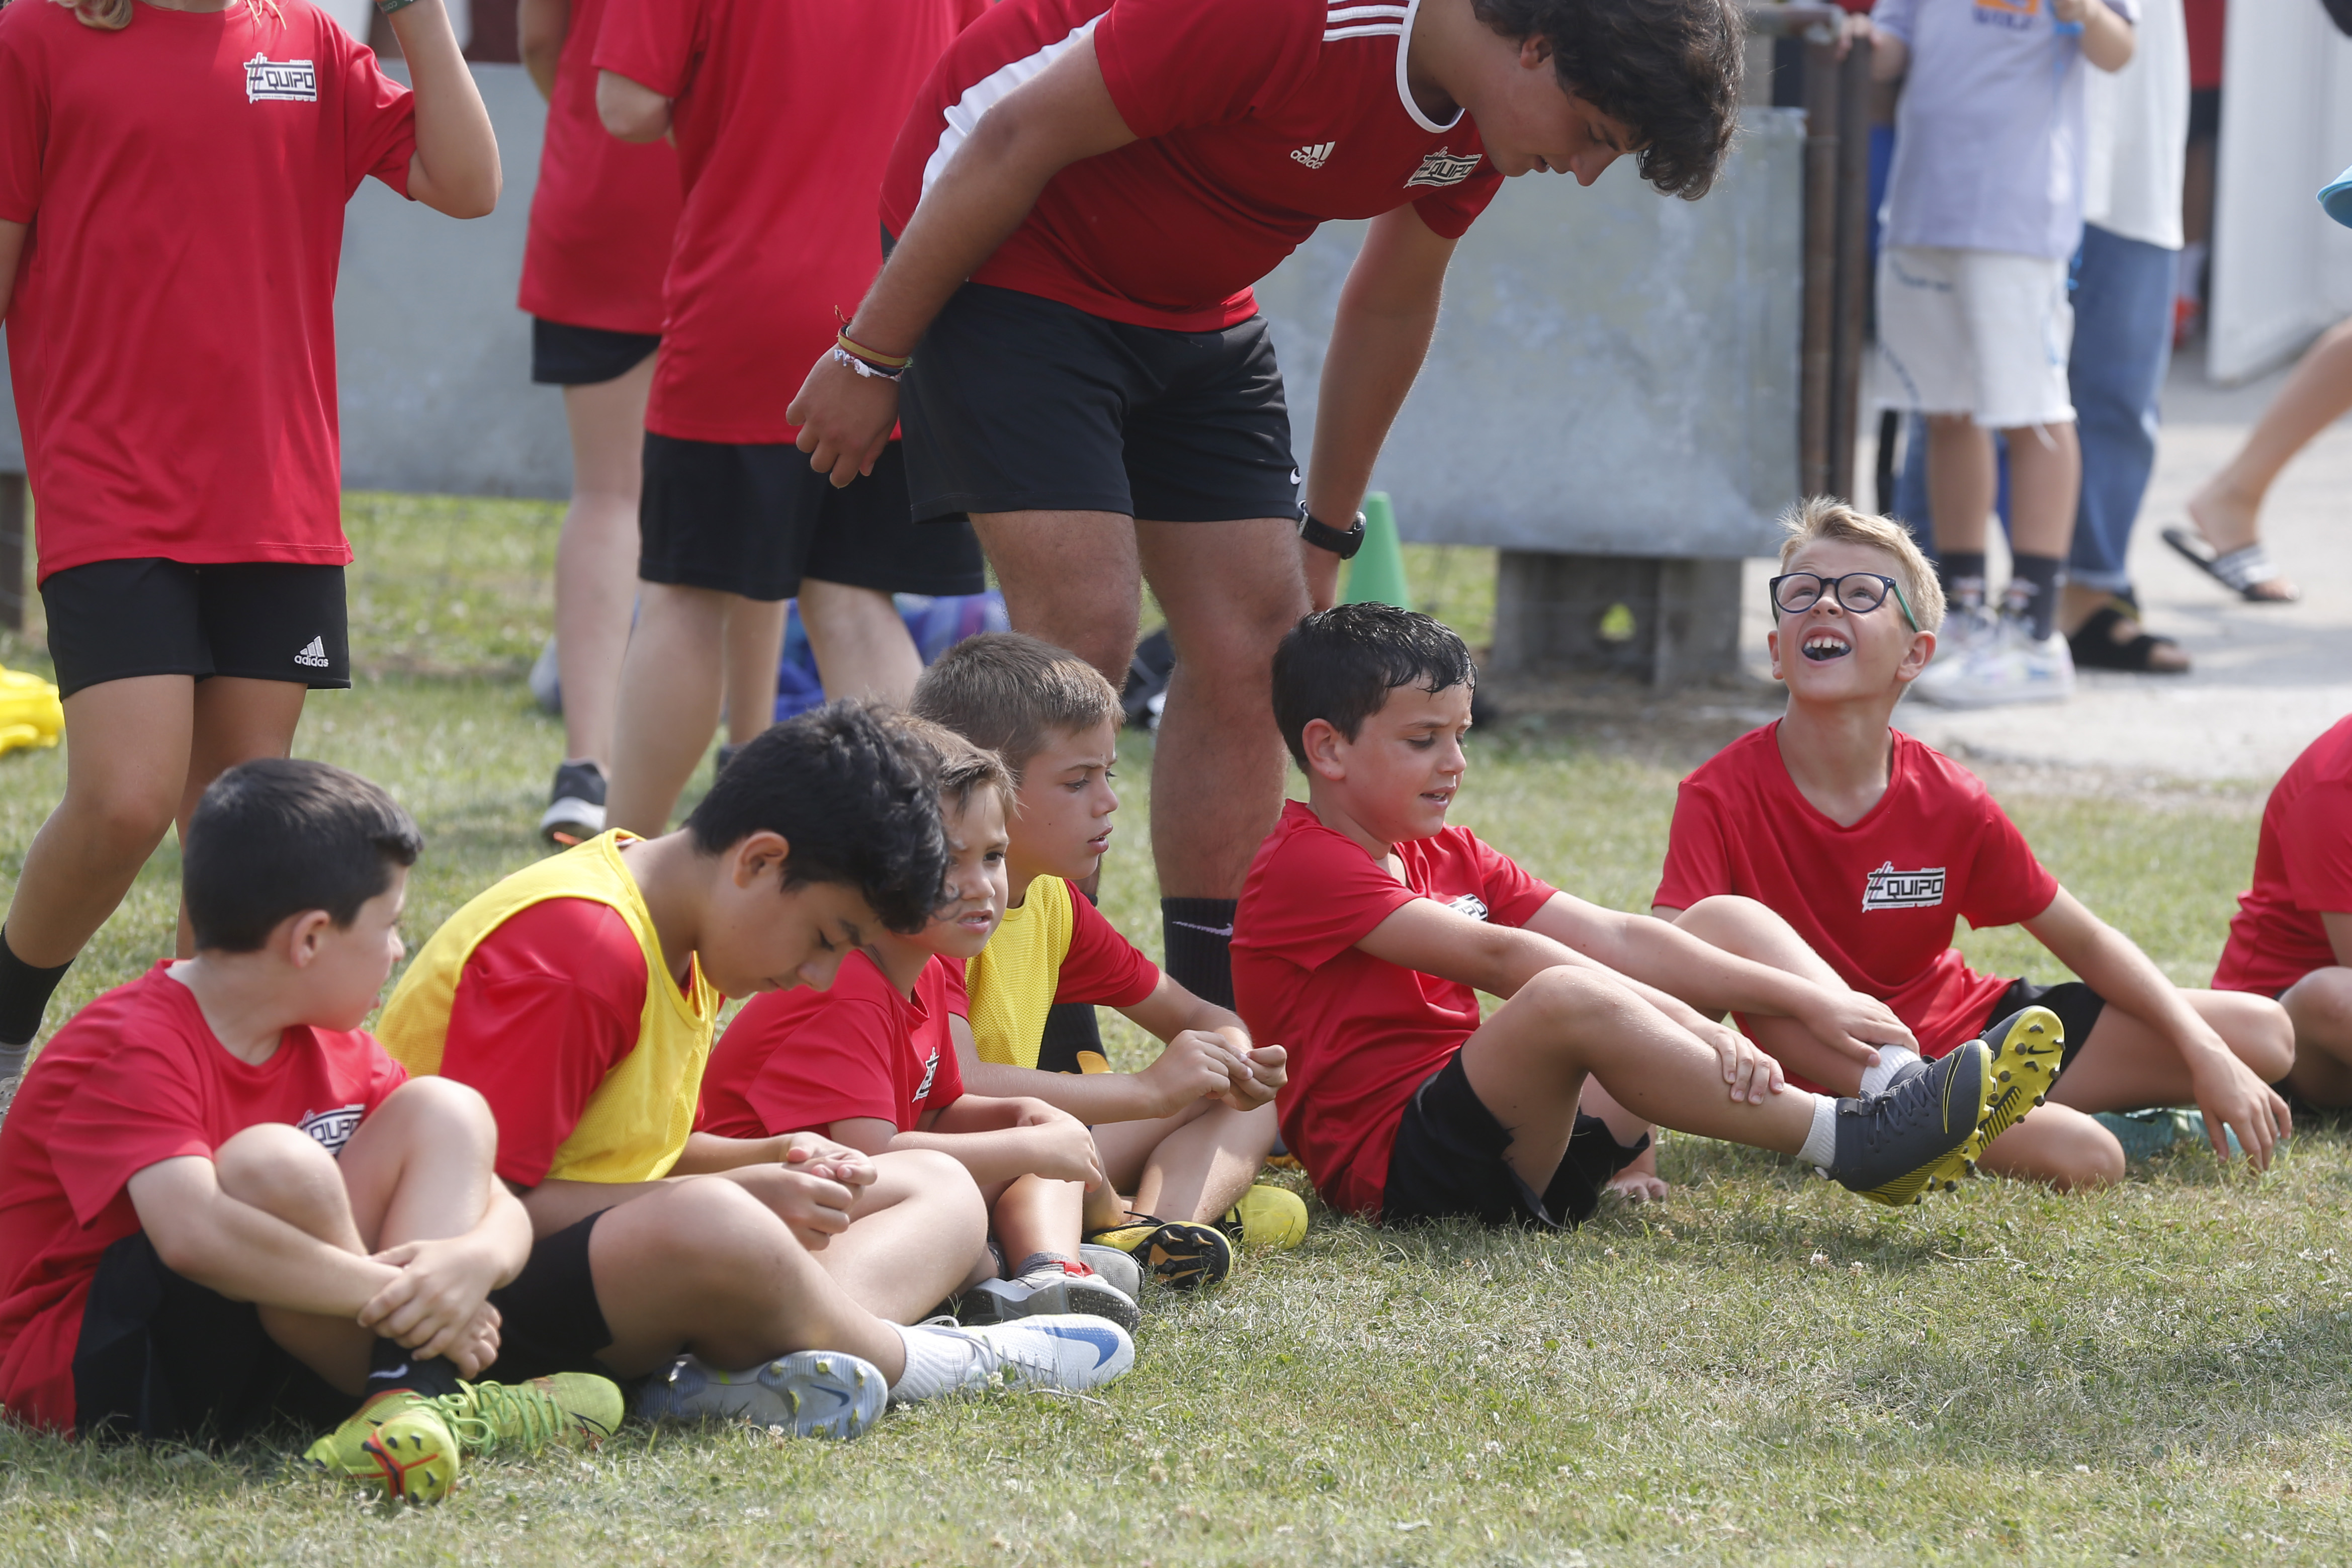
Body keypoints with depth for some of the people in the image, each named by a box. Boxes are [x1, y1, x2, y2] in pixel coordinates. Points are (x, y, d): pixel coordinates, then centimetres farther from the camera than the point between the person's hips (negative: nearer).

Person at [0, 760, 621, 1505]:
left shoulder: (333, 1048, 6)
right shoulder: (132, 1051, -21)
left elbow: (503, 1211, 3)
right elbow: (192, 1232, -39)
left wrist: (473, 1259, -23)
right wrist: (401, 1299, -34)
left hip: (256, 1349, 8)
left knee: (444, 1112, -3)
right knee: (273, 1164, -34)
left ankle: (411, 1400, -25)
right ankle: (426, 1385, -15)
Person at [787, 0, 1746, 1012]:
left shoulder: (1481, 120, -8)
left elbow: (1391, 304, 11)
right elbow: (1016, 141, -25)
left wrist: (1325, 535, 18)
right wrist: (871, 356, -16)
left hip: (1188, 304, 8)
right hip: (1007, 260, -8)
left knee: (1257, 643, 0)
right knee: (1082, 630, -18)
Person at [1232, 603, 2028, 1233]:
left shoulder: (1448, 856, 18)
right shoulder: (1305, 864, -9)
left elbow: (1612, 937, 9)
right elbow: (1494, 956, -19)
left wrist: (1808, 1003, -3)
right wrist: (1683, 1020, -26)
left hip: (1517, 1148, 9)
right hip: (1402, 1172, -9)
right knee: (1567, 997, -35)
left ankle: (1885, 1080, -13)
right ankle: (1846, 1142, -32)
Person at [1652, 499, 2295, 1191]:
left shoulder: (1953, 802, -6)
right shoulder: (1721, 796, -16)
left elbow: (2085, 940, 4)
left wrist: (2206, 1055, -8)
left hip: (1959, 1030, 6)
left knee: (2262, 1036, 1)